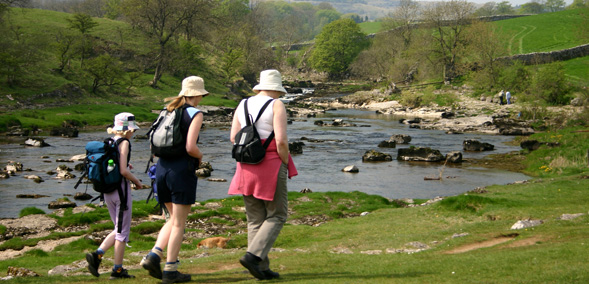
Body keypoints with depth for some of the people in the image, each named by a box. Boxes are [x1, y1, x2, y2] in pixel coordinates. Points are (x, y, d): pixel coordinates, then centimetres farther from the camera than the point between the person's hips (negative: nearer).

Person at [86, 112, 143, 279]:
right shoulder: (124, 143, -13)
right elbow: (123, 171, -21)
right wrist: (136, 181, -4)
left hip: (108, 190, 7)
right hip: (121, 189, -7)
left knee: (119, 229, 18)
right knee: (122, 231, 3)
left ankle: (97, 255, 1)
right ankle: (117, 270, 7)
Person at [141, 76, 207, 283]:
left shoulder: (168, 112, 12)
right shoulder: (195, 114, -8)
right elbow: (190, 147, -18)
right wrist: (200, 157, 1)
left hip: (162, 168, 7)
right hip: (182, 170, -7)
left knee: (174, 219, 19)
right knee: (179, 223, 2)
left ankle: (154, 255, 1)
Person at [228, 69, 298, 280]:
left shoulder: (243, 105, 10)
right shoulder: (276, 105, -7)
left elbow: (234, 138, 5)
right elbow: (281, 140, -16)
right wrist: (286, 164, -3)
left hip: (247, 168, 6)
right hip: (271, 166, -6)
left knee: (255, 219, 10)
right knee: (277, 216, 4)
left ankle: (262, 269, 9)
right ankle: (253, 256, -13)